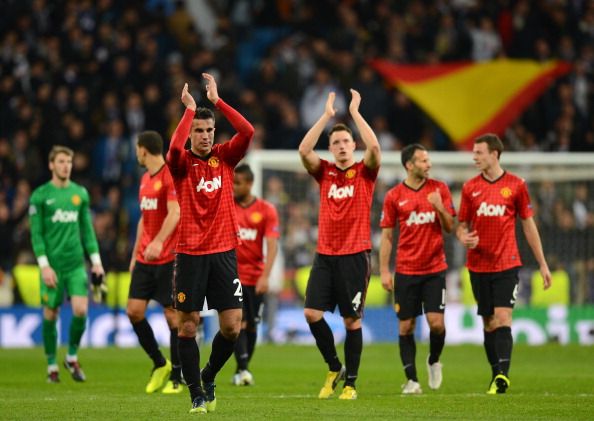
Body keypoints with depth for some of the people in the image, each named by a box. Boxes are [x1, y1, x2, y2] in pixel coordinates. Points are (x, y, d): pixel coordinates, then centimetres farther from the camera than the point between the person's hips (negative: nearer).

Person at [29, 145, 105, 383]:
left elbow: (87, 229, 14)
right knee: (50, 314, 2)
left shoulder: (80, 193, 10)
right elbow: (36, 234, -4)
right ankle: (52, 366, 15)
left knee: (80, 310, -10)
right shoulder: (40, 196, -2)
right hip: (52, 265, -3)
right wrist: (44, 265, -11)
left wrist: (96, 261, 8)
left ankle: (72, 357, 11)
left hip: (76, 263, 3)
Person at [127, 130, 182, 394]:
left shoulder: (170, 176, -11)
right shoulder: (145, 180, 17)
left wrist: (158, 242, -33)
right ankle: (160, 364, 15)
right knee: (134, 310, 0)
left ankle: (176, 377, 3)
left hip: (168, 257, -8)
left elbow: (174, 213, -22)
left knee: (172, 314, -4)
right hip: (145, 259, 8)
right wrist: (135, 254, 22)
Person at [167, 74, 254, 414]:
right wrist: (189, 109, -17)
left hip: (224, 252, 2)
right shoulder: (183, 163, -1)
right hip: (190, 254, -2)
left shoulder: (225, 157, 6)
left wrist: (217, 99, -9)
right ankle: (196, 394, 10)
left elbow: (248, 132, -10)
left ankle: (209, 376, 21)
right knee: (188, 325, -1)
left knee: (232, 327, -4)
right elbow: (175, 148, -25)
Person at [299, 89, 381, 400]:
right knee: (312, 313, -8)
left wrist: (355, 112, -11)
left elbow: (374, 146, -17)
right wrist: (327, 114, -7)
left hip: (354, 255, -3)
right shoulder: (324, 172, 9)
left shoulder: (365, 172, 2)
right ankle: (334, 368, 12)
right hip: (325, 254, 3)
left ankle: (350, 383, 8)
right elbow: (304, 150, -7)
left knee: (352, 321, -1)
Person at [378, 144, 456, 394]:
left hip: (434, 269, 0)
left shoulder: (439, 189, 4)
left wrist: (440, 207, -15)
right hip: (406, 270, 0)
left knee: (436, 322, -9)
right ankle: (411, 380, 8)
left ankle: (434, 361, 20)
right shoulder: (394, 196, 1)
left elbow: (449, 228, 5)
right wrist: (384, 271, -1)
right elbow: (386, 235, 4)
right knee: (406, 326, 0)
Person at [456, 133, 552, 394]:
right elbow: (461, 225, 11)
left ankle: (502, 376, -23)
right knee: (488, 323, 7)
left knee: (502, 318, -16)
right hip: (478, 265, 3)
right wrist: (464, 238, -15)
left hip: (507, 265, -3)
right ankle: (496, 376, 17)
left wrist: (542, 264, 7)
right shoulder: (470, 187, 5)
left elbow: (528, 225, 6)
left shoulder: (516, 185, 0)